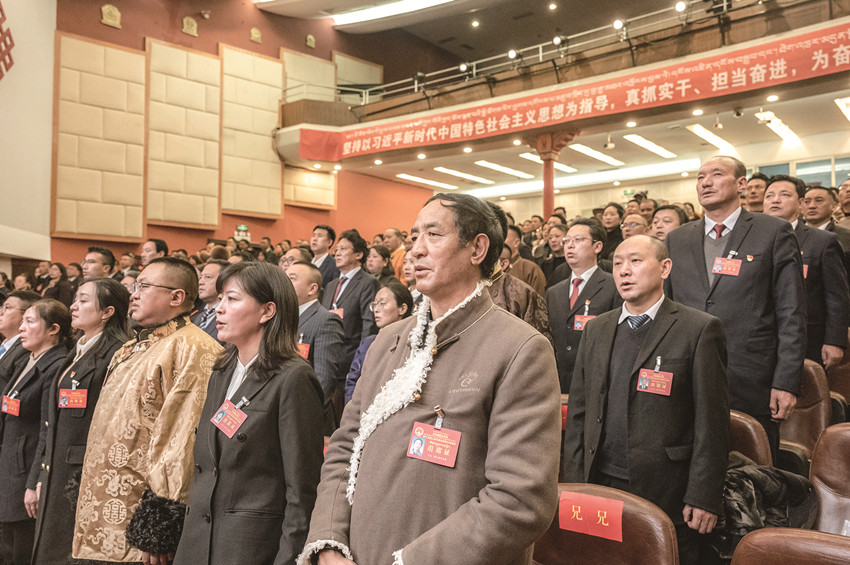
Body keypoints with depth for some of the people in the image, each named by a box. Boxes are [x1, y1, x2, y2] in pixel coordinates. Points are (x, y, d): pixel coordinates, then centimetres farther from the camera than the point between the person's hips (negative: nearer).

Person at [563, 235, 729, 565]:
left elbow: (712, 422, -8)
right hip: (599, 485, 4)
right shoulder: (596, 330, 9)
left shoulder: (700, 329, -5)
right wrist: (573, 486, 6)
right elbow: (578, 412, 10)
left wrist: (704, 497, -11)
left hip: (667, 492, -4)